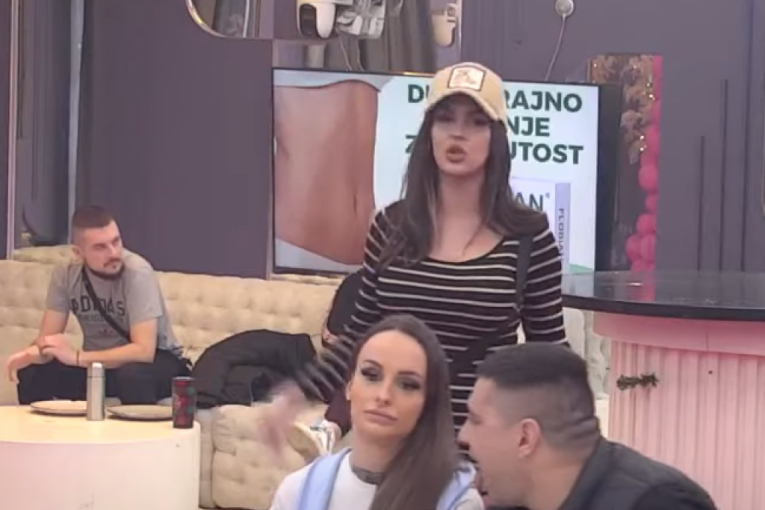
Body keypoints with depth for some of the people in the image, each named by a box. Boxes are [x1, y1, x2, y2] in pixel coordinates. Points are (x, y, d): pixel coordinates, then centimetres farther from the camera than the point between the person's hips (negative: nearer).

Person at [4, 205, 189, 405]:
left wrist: (76, 358, -34)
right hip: (99, 361, 4)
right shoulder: (65, 275, -11)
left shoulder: (136, 272, -26)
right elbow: (47, 339, -9)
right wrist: (29, 353, -33)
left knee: (133, 374, -38)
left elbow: (144, 350, -32)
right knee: (31, 372, -17)